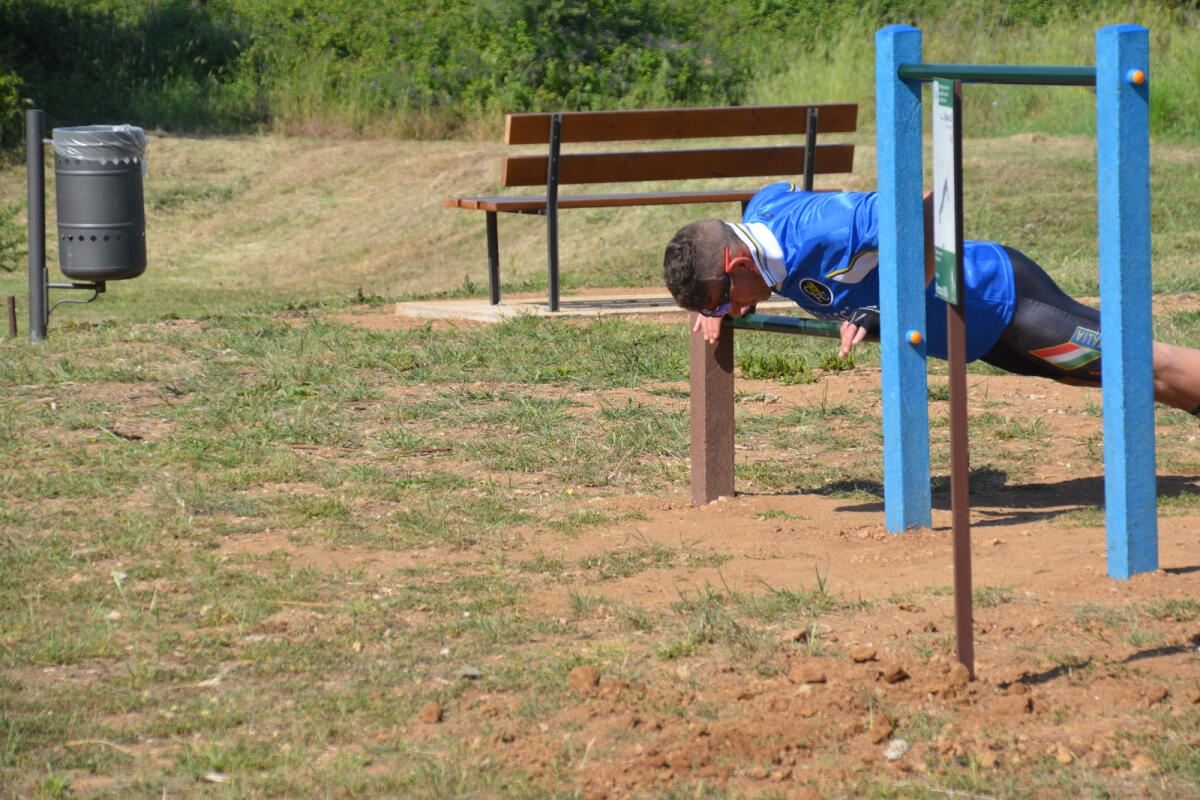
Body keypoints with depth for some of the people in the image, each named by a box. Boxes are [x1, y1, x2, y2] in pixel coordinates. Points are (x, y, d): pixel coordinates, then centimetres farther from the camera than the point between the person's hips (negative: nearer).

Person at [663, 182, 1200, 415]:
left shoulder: (820, 230, -36)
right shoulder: (762, 210, -9)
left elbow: (931, 206, -39)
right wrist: (720, 308, 2)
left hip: (1000, 298, -9)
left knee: (1146, 369, 2)